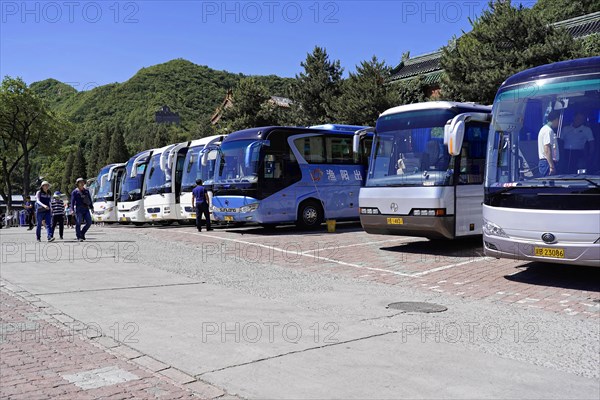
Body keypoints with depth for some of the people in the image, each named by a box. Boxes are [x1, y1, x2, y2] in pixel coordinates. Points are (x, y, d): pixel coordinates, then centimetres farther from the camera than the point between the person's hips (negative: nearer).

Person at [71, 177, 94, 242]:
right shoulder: (75, 192, 2)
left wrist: (92, 207, 12)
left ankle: (82, 233, 15)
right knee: (78, 223, -5)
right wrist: (72, 209, -12)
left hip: (86, 209, 5)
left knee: (89, 222, -3)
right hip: (78, 209, -5)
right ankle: (79, 237, 0)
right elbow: (72, 201, -2)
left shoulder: (86, 191, 16)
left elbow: (90, 200, 20)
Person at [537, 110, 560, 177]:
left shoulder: (546, 129, 19)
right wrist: (552, 166, -23)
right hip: (548, 162, -10)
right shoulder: (548, 131, -13)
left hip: (545, 163, 10)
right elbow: (547, 150, -21)